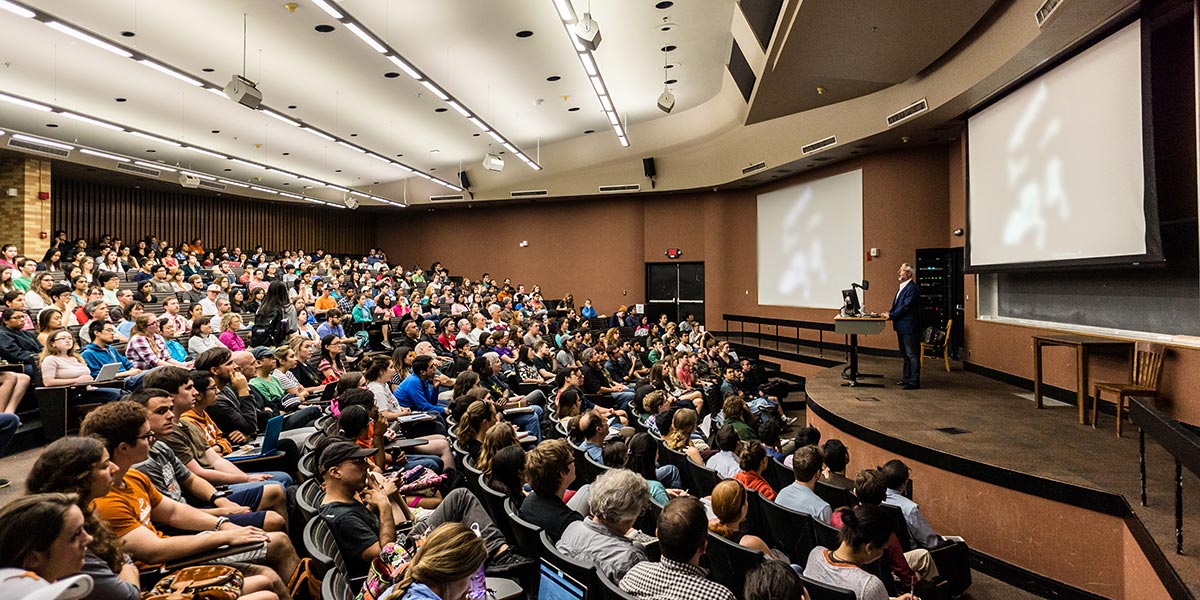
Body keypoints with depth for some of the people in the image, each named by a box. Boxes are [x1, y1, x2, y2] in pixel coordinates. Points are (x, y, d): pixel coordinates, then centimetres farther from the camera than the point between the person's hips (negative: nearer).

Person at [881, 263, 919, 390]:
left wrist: (891, 315, -16)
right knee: (905, 354, 18)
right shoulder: (902, 287, 15)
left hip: (908, 326, -10)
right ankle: (906, 378, 28)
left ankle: (914, 382, 1)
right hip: (901, 326, 10)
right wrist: (889, 312, 2)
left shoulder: (911, 287, -16)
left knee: (912, 354, -4)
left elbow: (906, 306, -21)